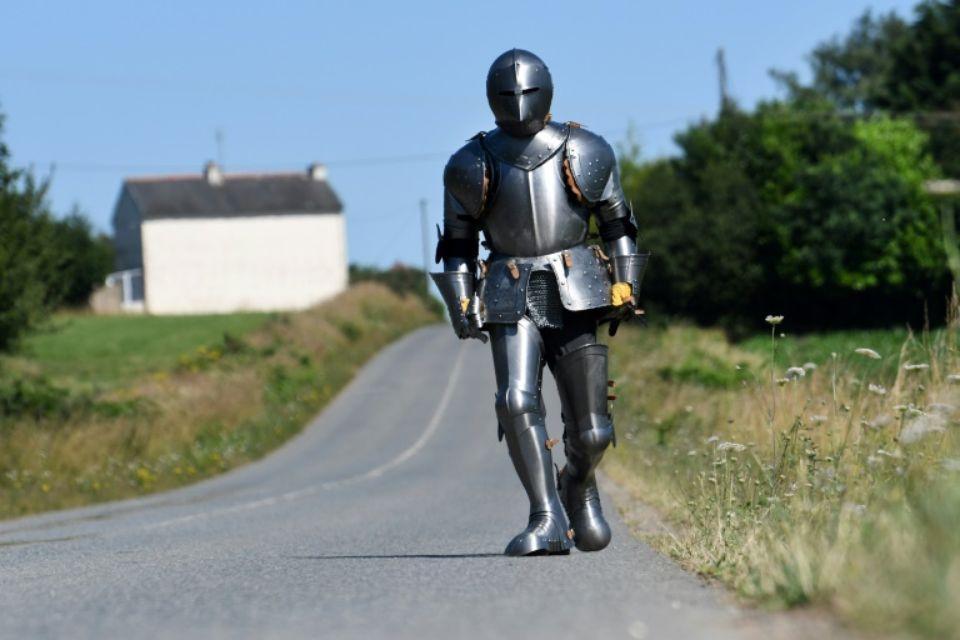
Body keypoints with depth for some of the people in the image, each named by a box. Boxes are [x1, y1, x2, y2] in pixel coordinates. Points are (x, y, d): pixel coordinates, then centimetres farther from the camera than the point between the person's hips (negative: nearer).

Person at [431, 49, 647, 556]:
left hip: (575, 296, 0)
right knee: (517, 401, -23)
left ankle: (578, 486, 35)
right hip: (511, 301, 0)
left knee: (591, 430, 1)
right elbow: (457, 244, 13)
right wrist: (462, 305, 2)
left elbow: (617, 224, 14)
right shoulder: (472, 166, 5)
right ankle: (547, 521, -23)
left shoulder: (584, 154, 5)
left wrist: (625, 287, 5)